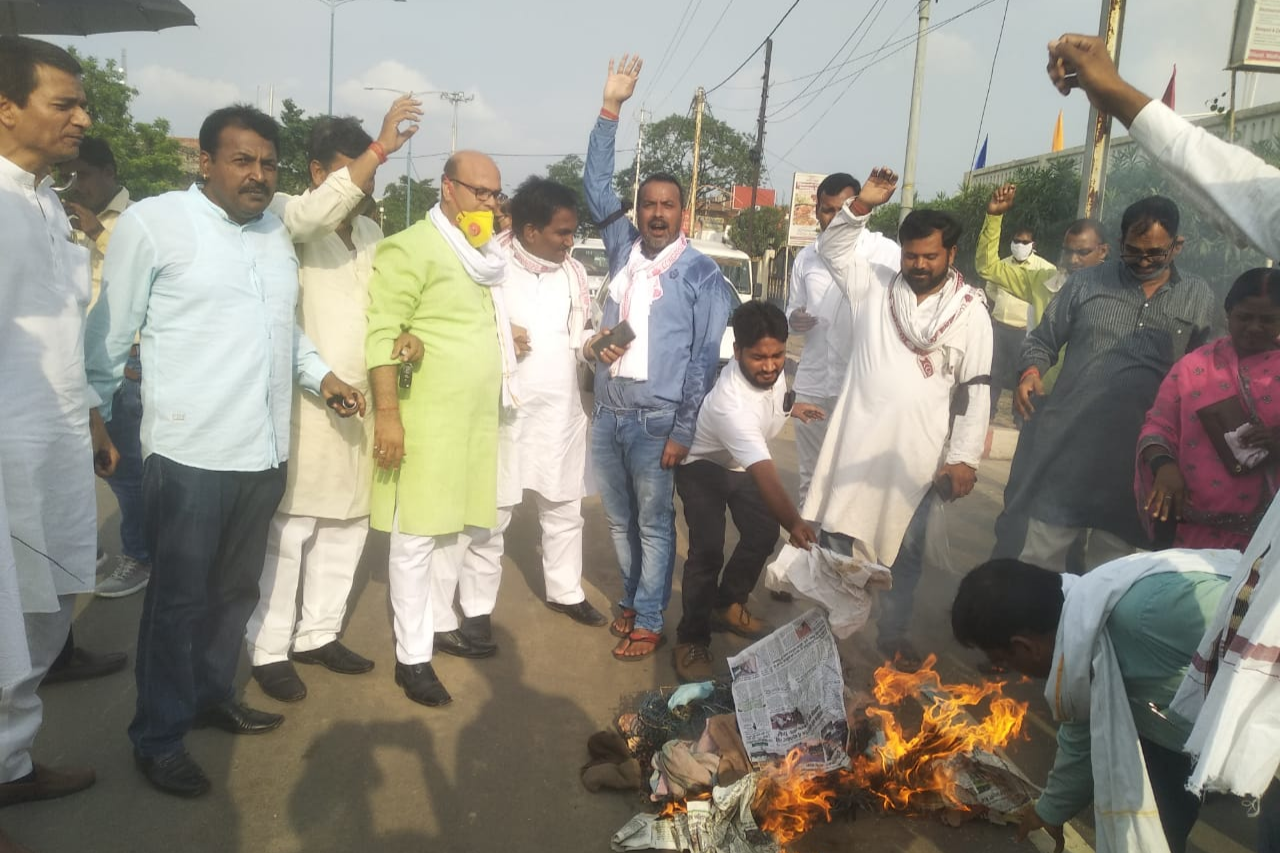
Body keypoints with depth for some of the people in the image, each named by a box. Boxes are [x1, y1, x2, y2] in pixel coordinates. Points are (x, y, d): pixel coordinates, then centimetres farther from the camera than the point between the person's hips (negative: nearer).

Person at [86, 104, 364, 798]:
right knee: (178, 597, 5)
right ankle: (158, 738, 21)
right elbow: (111, 334, -2)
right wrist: (94, 416, 2)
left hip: (263, 449, 6)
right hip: (189, 451, -6)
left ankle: (212, 694, 37)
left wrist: (321, 375, 8)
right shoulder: (152, 222, -6)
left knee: (236, 588, 18)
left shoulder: (276, 232, 13)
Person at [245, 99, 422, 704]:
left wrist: (406, 334, -2)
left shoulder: (371, 233, 14)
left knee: (346, 527, 12)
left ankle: (318, 634, 26)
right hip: (305, 401, -7)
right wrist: (380, 149, -31)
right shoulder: (287, 215, -6)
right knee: (288, 530, -2)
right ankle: (269, 649, 12)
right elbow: (317, 213, -30)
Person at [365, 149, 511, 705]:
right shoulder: (411, 248, -9)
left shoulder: (485, 256, 17)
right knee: (418, 539, -2)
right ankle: (413, 658, 8)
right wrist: (387, 412, -22)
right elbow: (383, 333, -16)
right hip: (426, 420, -8)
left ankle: (475, 613, 38)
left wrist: (511, 337, 14)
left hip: (480, 417, 8)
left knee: (481, 525, 17)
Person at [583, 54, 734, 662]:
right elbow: (596, 185, 9)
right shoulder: (624, 248, 7)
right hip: (607, 414, 5)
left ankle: (648, 621, 17)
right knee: (619, 521, 17)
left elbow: (706, 357, -8)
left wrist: (683, 432, -12)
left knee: (655, 524, 5)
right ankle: (632, 598, 35)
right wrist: (611, 108, 1)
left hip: (656, 421, -5)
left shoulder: (700, 273, -6)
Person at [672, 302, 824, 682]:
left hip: (744, 463, 7)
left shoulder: (770, 369, -21)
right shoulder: (731, 403, -43)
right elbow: (765, 476, -53)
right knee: (708, 550, -19)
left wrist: (790, 406, 1)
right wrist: (794, 522, -63)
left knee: (763, 533, 5)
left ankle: (727, 606, 28)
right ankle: (692, 640, -4)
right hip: (703, 467, -7)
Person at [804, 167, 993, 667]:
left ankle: (894, 634, 29)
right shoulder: (874, 286, 4)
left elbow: (976, 391, -2)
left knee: (905, 551, 11)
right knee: (836, 537, 7)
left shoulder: (971, 312, 0)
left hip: (918, 454, 0)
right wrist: (862, 205, -13)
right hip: (857, 442, 1)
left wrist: (964, 458, -10)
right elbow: (831, 250, 3)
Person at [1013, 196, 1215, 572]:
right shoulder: (1086, 282, 4)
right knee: (1040, 555, 5)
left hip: (1138, 453, 1)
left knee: (1110, 564, 14)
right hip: (1069, 442, -1)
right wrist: (1030, 372, -13)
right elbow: (1042, 341, 8)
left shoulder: (1199, 299, 7)